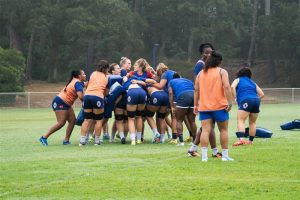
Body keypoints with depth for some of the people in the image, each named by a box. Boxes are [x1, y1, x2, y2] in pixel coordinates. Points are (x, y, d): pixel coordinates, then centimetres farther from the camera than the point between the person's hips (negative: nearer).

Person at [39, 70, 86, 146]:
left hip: (66, 104, 11)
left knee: (72, 120, 5)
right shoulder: (78, 83, -17)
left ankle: (66, 140, 5)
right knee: (61, 123, -14)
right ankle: (44, 137, -8)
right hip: (60, 102, -11)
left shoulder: (75, 81, 16)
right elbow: (80, 96, -27)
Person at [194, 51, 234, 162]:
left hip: (204, 106, 3)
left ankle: (204, 156, -12)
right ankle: (225, 155, 11)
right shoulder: (222, 72, -1)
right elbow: (226, 87, -13)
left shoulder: (201, 73, 12)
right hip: (219, 106, -3)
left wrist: (196, 105, 13)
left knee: (205, 130, -3)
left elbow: (196, 90, 10)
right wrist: (230, 102, -13)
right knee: (223, 130, 9)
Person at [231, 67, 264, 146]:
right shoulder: (253, 83, 30)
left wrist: (235, 97, 3)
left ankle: (241, 139, -34)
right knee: (252, 122, 16)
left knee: (241, 121, -14)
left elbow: (232, 87, -3)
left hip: (245, 101, -5)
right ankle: (250, 141, 18)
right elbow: (262, 94, 20)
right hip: (256, 101, 5)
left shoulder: (238, 80, 20)